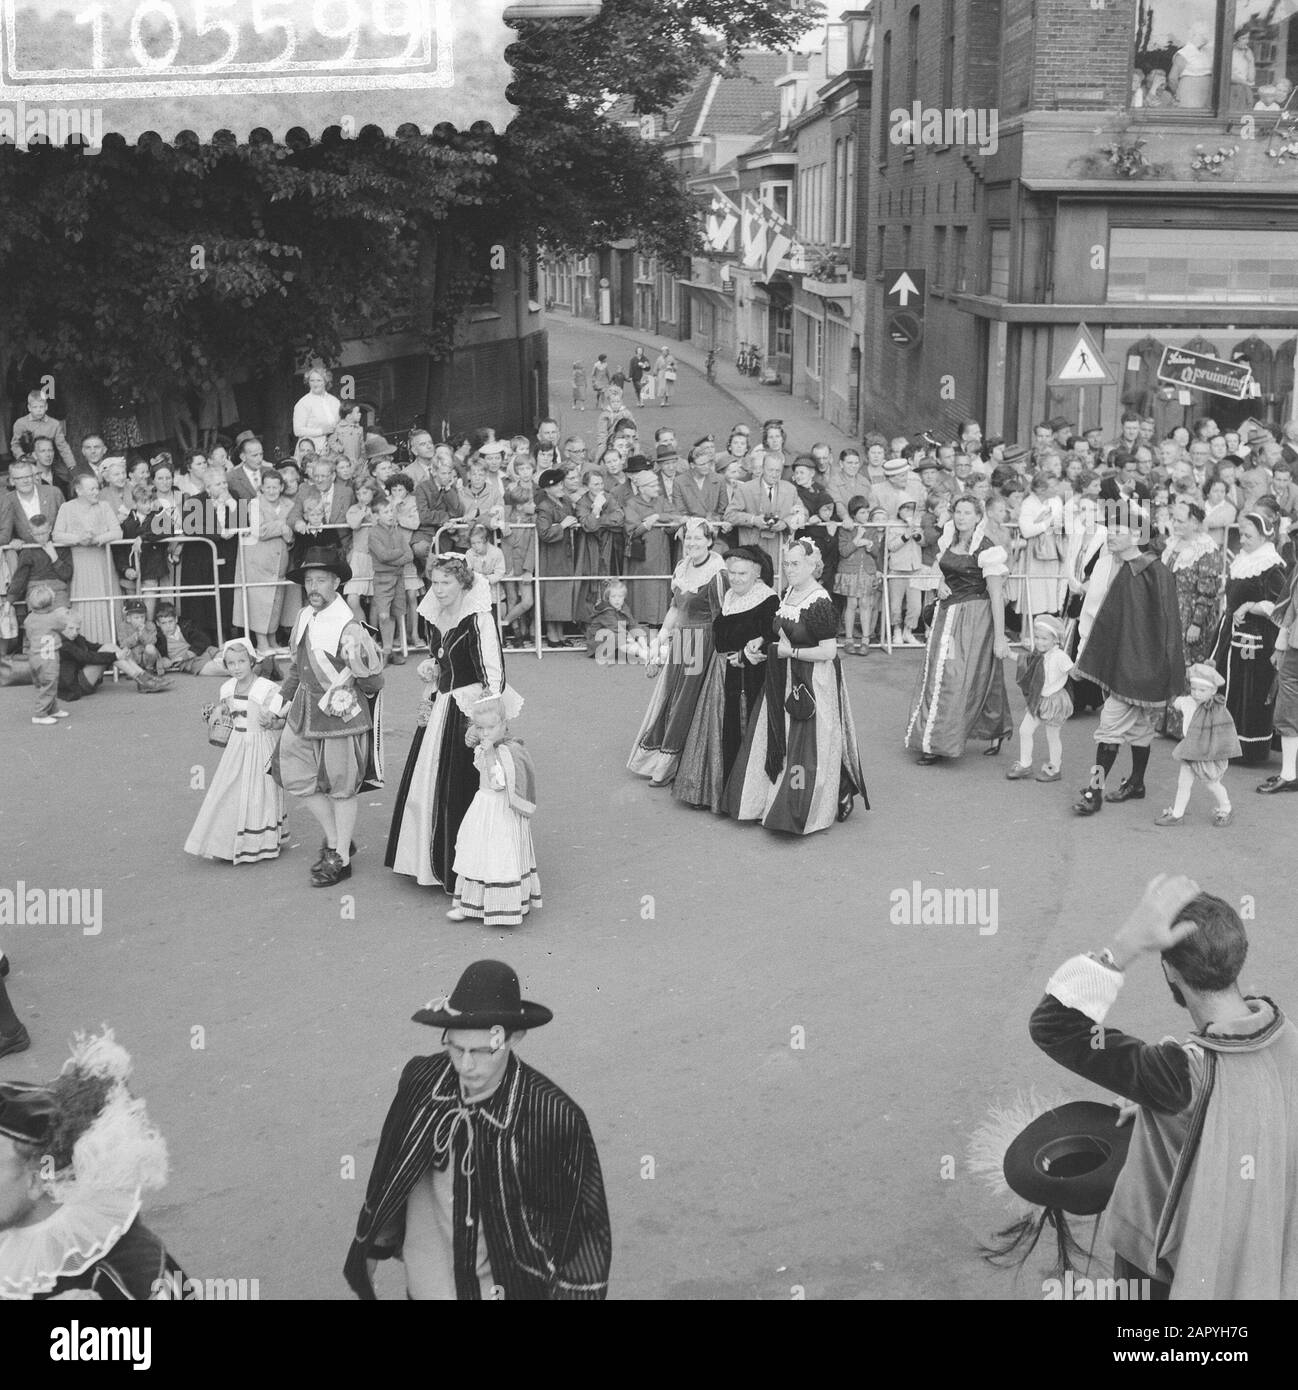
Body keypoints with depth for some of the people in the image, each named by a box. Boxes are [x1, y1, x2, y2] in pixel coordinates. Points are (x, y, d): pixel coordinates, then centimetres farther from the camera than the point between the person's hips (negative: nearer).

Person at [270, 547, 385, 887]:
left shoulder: (349, 629, -20)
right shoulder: (304, 618, 3)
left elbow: (374, 686, -15)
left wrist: (360, 667, -29)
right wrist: (276, 705, 20)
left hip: (341, 712, -8)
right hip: (305, 710, 8)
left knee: (341, 788, 5)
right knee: (294, 774, 13)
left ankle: (341, 859, 22)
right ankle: (334, 840, 31)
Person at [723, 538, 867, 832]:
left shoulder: (819, 603, -20)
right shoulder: (787, 595, 7)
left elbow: (828, 651, -21)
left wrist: (790, 651, -17)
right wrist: (764, 648, 7)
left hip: (813, 683, -9)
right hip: (785, 681, 9)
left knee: (806, 747, -1)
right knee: (777, 740, 13)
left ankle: (808, 811, 13)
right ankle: (774, 802, 26)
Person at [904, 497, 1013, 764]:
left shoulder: (986, 549, -14)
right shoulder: (947, 541, 7)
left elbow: (996, 595, -15)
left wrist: (1000, 638, -18)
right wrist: (941, 586, 0)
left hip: (973, 617, -8)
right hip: (947, 613, 8)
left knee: (956, 679, -6)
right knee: (937, 676, 9)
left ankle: (941, 743, -1)